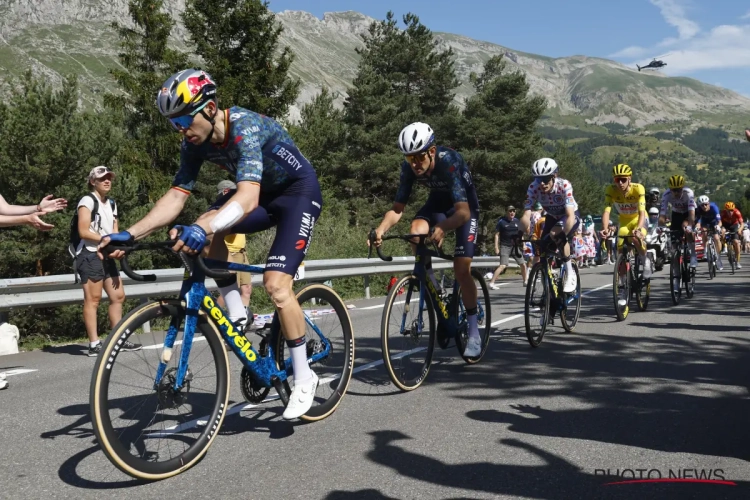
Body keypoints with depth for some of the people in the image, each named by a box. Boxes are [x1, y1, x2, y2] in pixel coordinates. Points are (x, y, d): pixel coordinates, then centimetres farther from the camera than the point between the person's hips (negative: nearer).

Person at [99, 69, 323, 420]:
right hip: (264, 193, 7)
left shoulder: (245, 128, -33)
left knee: (275, 284, -18)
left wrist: (201, 229, -62)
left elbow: (247, 198, -46)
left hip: (299, 192, -7)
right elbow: (176, 196, -13)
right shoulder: (196, 143, -10)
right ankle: (236, 315, -3)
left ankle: (304, 378, -2)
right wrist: (130, 234, -24)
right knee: (206, 231, -18)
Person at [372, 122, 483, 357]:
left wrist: (442, 228, -63)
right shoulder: (409, 167, -22)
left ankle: (473, 331, 0)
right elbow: (397, 208, -20)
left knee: (461, 268, -15)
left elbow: (463, 212, -43)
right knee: (416, 231, -28)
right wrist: (381, 229, -40)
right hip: (438, 200, 4)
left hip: (465, 205, -4)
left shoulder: (449, 161, -37)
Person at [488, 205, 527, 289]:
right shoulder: (501, 221, -3)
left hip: (515, 246, 5)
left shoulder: (517, 221, 10)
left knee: (523, 264, 6)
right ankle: (491, 282, -16)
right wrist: (496, 247, -9)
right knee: (503, 265, -18)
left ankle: (525, 282, 25)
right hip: (505, 246, -5)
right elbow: (497, 235, -3)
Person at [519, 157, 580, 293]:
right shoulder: (533, 188, -27)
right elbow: (526, 214, -32)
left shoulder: (564, 186, -35)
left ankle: (570, 273, -19)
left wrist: (563, 235, -57)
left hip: (571, 216, -4)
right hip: (552, 217, 4)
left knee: (555, 234, -34)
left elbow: (570, 216, -42)